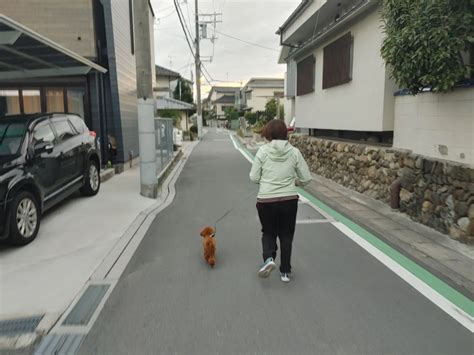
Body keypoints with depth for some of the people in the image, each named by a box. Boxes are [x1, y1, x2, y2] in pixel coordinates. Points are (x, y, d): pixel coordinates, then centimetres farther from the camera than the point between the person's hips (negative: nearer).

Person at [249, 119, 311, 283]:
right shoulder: (294, 152, -3)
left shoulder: (262, 151, -6)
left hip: (266, 201, -1)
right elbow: (306, 178, 0)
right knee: (286, 235, 18)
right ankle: (285, 271, 24)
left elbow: (254, 178, -4)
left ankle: (269, 258, -2)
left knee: (268, 232, 21)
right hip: (289, 200, 1)